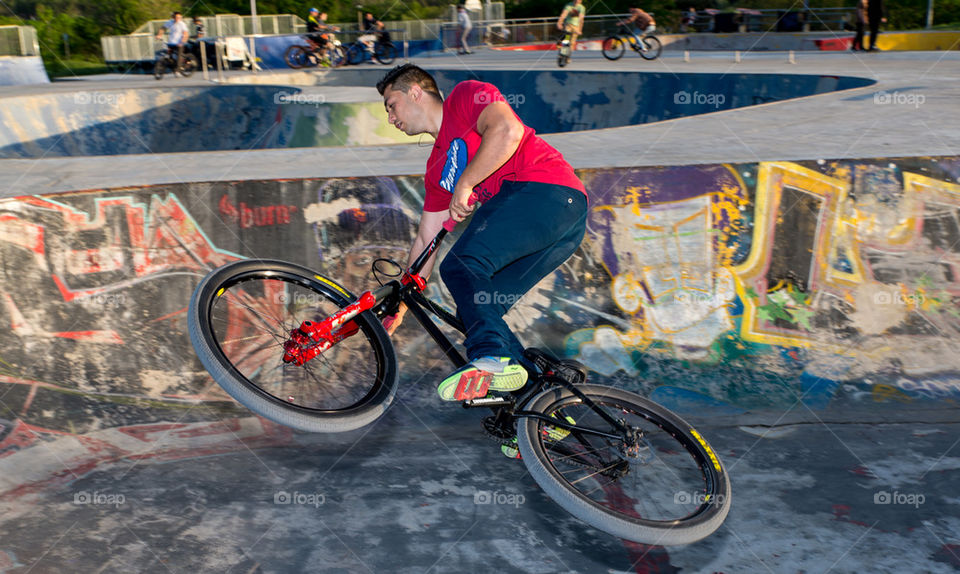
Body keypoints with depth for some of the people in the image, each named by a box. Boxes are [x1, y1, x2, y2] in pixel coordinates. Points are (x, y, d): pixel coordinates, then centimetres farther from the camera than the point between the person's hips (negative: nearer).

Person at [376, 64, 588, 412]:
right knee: (475, 309, 4)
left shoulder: (465, 95, 7)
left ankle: (494, 357, -28)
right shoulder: (437, 167, 27)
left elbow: (508, 131, -16)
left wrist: (464, 184, -10)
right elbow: (426, 240, 26)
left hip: (550, 193, -9)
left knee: (461, 266, -22)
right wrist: (399, 306, 25)